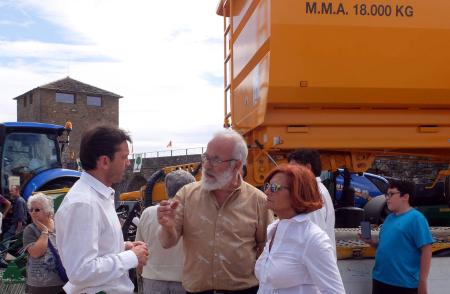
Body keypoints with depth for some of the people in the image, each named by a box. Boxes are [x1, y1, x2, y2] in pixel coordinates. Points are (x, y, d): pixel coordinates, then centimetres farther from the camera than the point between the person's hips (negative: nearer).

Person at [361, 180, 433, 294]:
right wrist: (371, 242, 2)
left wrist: (422, 282, -17)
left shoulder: (415, 218, -11)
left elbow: (426, 251, -15)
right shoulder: (389, 217, 12)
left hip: (404, 284, -8)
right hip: (380, 280, 8)